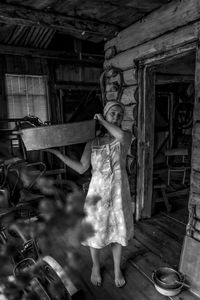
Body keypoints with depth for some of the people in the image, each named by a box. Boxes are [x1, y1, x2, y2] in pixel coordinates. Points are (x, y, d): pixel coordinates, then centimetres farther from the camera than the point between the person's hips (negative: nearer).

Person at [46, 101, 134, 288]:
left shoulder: (126, 137, -5)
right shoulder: (92, 142, -3)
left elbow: (122, 136, -32)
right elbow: (81, 168, -7)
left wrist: (102, 120, -17)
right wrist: (57, 152, -11)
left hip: (118, 191, 0)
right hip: (98, 191, 0)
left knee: (118, 231, 15)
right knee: (96, 231, 15)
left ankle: (117, 269, 42)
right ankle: (96, 266, 45)